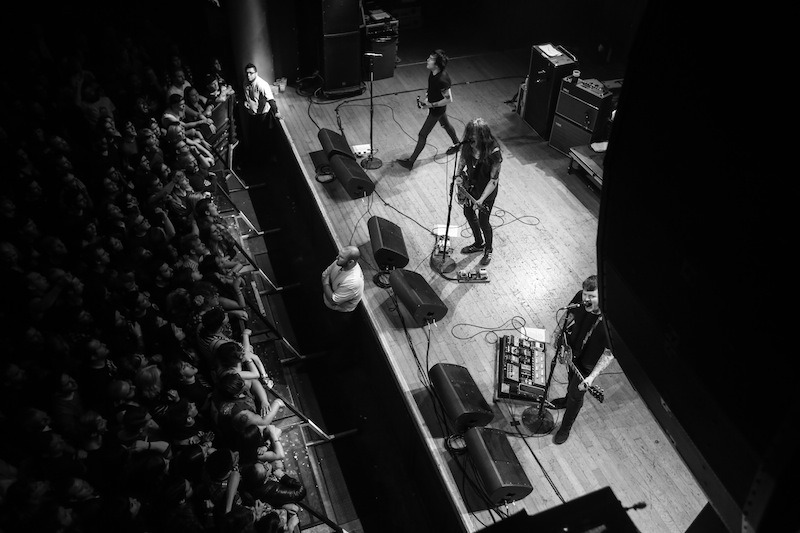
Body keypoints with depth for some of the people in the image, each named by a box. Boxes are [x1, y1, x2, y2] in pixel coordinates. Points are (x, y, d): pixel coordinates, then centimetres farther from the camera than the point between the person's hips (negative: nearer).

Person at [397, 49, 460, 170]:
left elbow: (448, 99, -27)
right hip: (437, 107, 9)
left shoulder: (442, 80, -36)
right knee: (446, 124, 30)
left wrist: (431, 105, -25)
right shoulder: (433, 73, -11)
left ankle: (410, 162, 7)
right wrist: (426, 97, 0)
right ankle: (457, 144, 54)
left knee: (423, 134, -2)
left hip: (436, 110, -9)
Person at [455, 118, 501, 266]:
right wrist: (459, 175, -12)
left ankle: (488, 250, 38)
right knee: (468, 213, 23)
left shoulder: (494, 152, -33)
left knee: (483, 221, 8)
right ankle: (478, 243, 49)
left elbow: (494, 179, -27)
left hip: (487, 192, -6)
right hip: (470, 186, 6)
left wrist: (481, 199, -33)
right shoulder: (467, 146, -17)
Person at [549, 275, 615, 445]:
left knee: (576, 395, 13)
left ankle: (565, 428, 38)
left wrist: (592, 377, -36)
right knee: (572, 378, 33)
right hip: (571, 351, 5)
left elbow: (609, 353, -30)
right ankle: (568, 399, 65)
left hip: (588, 363, -5)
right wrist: (559, 330, -10)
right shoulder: (580, 297, -23)